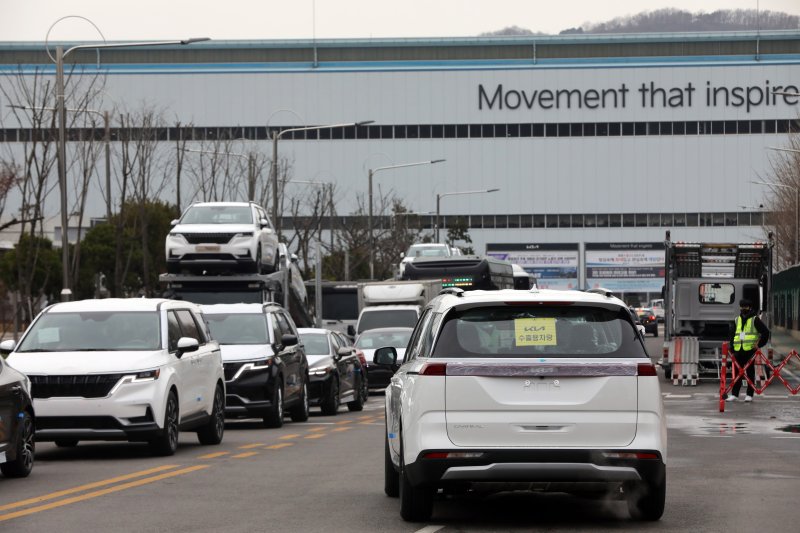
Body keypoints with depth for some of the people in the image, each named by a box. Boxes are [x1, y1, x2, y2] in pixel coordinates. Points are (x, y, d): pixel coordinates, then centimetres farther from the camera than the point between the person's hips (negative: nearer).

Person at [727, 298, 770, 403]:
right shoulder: (736, 320, 16)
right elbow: (733, 335, 21)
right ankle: (734, 394, 8)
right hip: (738, 350, 5)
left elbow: (765, 332, -1)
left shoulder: (755, 320, 1)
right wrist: (732, 348, 11)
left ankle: (749, 395, 4)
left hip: (750, 350, -5)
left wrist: (759, 344, -6)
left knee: (750, 372, 0)